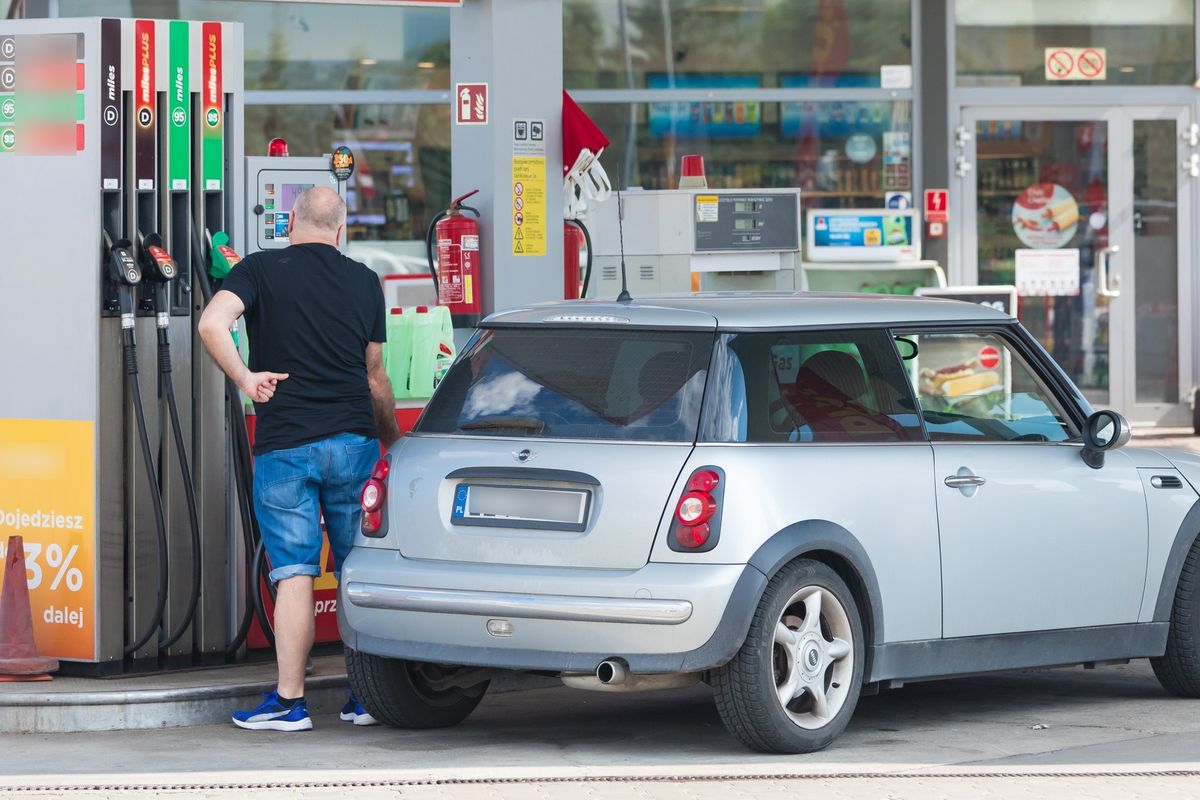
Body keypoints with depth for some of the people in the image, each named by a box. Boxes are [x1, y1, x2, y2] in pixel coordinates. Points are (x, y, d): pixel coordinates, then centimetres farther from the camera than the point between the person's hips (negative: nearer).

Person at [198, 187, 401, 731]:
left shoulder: (261, 269, 0)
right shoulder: (364, 282, 10)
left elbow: (212, 324, -18)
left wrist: (244, 379, -8)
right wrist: (393, 440, 28)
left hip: (285, 444, -2)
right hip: (353, 441, 2)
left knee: (294, 573, -1)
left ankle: (290, 701, -2)